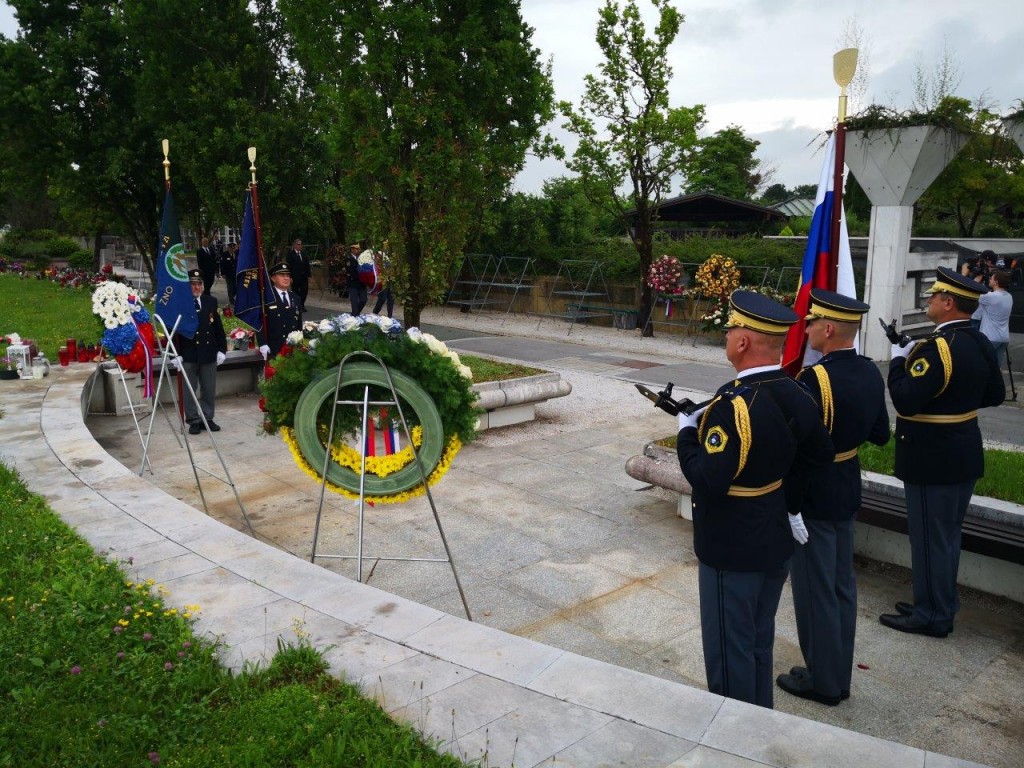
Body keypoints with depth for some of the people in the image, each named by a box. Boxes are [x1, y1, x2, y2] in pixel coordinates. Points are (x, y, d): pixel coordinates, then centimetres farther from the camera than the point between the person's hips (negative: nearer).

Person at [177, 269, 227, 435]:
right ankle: (194, 420, 13)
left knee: (209, 389, 10)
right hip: (188, 354, -4)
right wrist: (176, 354, -10)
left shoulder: (211, 301, 8)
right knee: (190, 389, 4)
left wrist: (222, 349, 5)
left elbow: (219, 327, 11)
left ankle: (207, 418, 20)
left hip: (209, 353, 4)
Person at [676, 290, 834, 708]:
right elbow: (821, 452, 12)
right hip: (775, 543, 8)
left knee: (729, 650, 10)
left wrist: (688, 433, -14)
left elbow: (708, 483, -29)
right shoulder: (795, 395, -2)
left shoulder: (734, 404, -28)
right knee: (759, 641, 24)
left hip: (732, 551, -8)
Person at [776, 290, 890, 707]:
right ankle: (839, 675, 33)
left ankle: (822, 680, 22)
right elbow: (880, 435, 9)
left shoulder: (814, 379, -26)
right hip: (847, 491, 8)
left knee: (815, 590, 7)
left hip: (812, 496, -8)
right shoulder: (870, 373, 0)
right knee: (842, 585, 19)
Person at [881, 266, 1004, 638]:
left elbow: (906, 402, -25)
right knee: (947, 534, 20)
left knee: (930, 537, 3)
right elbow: (995, 395, 16)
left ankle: (931, 616, 15)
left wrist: (898, 359, -12)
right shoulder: (981, 343, 6)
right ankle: (942, 605, 34)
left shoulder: (937, 348, -23)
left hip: (932, 461, -9)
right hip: (964, 456, 9)